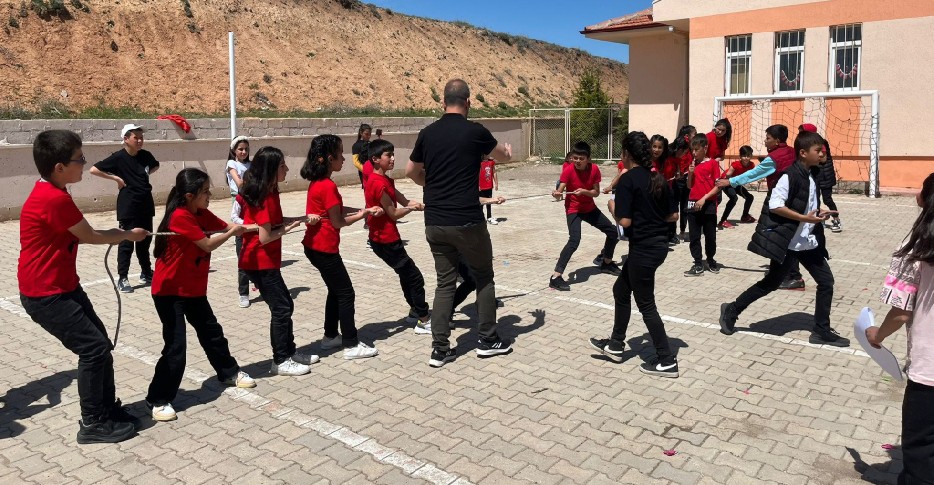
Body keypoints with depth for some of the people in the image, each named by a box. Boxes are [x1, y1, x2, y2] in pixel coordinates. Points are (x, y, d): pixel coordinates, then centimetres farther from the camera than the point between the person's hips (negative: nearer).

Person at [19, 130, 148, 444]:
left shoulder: (51, 191, 5)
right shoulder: (54, 199, -25)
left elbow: (79, 236, 12)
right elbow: (91, 237, -13)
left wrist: (121, 235, 6)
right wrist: (129, 235, 3)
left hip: (63, 286, 10)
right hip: (45, 294, -10)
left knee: (100, 342, 13)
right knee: (94, 348, -6)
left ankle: (108, 407, 25)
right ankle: (93, 423, 7)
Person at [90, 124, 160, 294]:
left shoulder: (145, 155, 3)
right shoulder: (118, 157, -11)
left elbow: (155, 166, 25)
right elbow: (93, 170, -12)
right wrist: (116, 178, -12)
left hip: (146, 205, 5)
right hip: (128, 207, -5)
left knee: (145, 240, 15)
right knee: (127, 242, -1)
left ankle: (146, 273, 29)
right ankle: (122, 278, 7)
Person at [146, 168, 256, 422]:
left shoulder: (202, 214, 2)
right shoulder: (180, 217, -23)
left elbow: (227, 227, 1)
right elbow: (208, 245, -21)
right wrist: (232, 232, -9)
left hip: (194, 289, 8)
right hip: (169, 292, -8)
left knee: (212, 332, 18)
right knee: (175, 346, -8)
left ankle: (230, 373, 36)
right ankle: (159, 400, 4)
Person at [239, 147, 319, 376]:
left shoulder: (268, 192, 7)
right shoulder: (265, 197, -21)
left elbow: (275, 221, 11)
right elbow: (265, 237, -23)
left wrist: (304, 218, 4)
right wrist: (287, 228, -8)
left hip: (265, 260, 9)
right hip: (260, 262, -9)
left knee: (284, 305, 14)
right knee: (281, 308, -2)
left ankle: (289, 352, 25)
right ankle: (281, 361, 7)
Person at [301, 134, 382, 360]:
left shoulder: (317, 183, 8)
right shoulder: (328, 186, -20)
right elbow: (338, 222, -16)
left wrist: (363, 210, 3)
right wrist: (362, 214, -2)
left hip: (315, 246, 9)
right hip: (325, 248, -9)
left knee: (336, 291, 20)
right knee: (346, 294, 0)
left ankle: (330, 336, 30)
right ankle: (351, 346, 6)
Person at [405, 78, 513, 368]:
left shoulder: (427, 133, 4)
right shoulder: (475, 131, -6)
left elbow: (411, 171, 16)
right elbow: (503, 157, 12)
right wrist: (508, 152, 36)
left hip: (434, 222, 4)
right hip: (467, 221, -4)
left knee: (445, 282, 12)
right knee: (483, 277, 14)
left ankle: (440, 349, 11)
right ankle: (488, 340, 23)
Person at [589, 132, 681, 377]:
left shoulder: (628, 179, -15)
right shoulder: (658, 178, 7)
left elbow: (625, 221, -20)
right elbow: (673, 215, 9)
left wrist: (613, 207, -1)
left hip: (643, 249, -9)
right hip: (659, 245, 9)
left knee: (645, 304, 4)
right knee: (621, 290, 21)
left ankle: (666, 361, 11)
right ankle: (616, 345, 32)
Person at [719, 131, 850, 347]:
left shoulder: (813, 175, 10)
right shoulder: (790, 176, -17)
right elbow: (774, 206, -23)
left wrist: (818, 214, 3)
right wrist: (805, 218, -22)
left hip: (809, 241, 8)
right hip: (787, 242, -8)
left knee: (826, 281, 6)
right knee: (771, 283, 3)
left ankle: (822, 331, 16)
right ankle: (731, 310, 19)